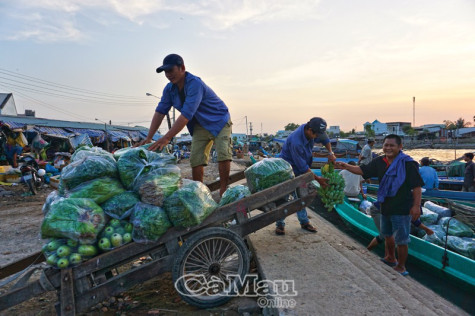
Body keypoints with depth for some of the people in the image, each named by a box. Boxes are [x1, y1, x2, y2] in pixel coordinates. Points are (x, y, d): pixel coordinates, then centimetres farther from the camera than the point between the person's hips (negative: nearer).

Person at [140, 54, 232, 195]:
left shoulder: (195, 84, -31)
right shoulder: (169, 88, -6)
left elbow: (186, 115, -38)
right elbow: (160, 112, -7)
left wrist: (167, 138, -41)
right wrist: (149, 137, -16)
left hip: (219, 120, -6)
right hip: (200, 125, 7)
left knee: (224, 154, -20)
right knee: (196, 158, -4)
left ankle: (223, 190, -12)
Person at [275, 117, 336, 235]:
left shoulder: (311, 132, -13)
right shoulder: (296, 142, -37)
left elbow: (325, 139, 11)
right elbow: (303, 167, -29)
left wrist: (330, 153, -5)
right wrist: (318, 179, -21)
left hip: (299, 172, 8)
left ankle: (304, 222, 25)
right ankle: (280, 224, 10)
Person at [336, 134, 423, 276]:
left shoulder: (408, 163, -16)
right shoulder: (380, 162, 3)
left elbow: (417, 186, -16)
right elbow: (363, 170, 6)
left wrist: (416, 206, -20)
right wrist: (346, 166, -8)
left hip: (402, 209, -7)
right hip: (385, 206, 8)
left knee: (401, 239, 5)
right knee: (387, 234, 26)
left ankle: (401, 267, 24)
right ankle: (390, 258, 48)